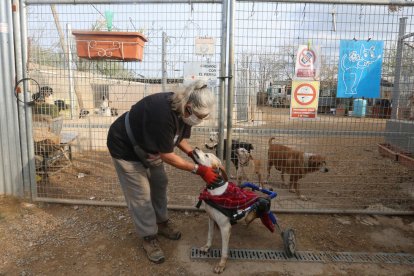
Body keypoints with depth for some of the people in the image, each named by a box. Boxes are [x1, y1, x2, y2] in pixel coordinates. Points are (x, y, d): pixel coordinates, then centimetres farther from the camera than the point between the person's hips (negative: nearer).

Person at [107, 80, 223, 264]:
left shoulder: (182, 109, -16)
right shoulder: (162, 113, -41)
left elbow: (180, 137, 0)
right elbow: (167, 156, -32)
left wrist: (194, 154, -17)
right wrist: (198, 170, -28)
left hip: (147, 146, 8)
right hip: (125, 147, -8)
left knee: (159, 183, 13)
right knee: (140, 194, -2)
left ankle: (161, 222, 33)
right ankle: (149, 237, 15)